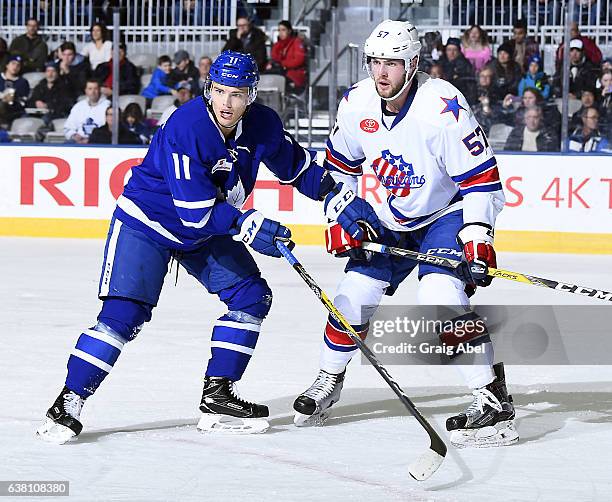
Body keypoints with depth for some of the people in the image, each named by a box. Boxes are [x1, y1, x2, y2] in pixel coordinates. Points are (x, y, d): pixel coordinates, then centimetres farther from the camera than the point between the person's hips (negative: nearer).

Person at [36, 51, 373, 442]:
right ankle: (69, 402, -11)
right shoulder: (185, 128, -31)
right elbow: (195, 210, -31)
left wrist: (341, 198, 0)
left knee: (252, 296, -1)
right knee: (125, 312, -17)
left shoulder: (263, 125, -11)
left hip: (206, 232, 7)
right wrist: (249, 226, -33)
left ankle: (218, 396, 5)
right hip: (147, 222, -7)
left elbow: (298, 166, 8)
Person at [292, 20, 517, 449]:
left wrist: (477, 236, -32)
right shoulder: (356, 104, -10)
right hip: (393, 220, 6)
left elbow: (482, 178, -24)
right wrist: (342, 218, 1)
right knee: (356, 293, 2)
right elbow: (339, 166, 9)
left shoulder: (443, 107, -28)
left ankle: (494, 402, -23)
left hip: (448, 212, -6)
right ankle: (328, 382, 28)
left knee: (440, 294, -27)